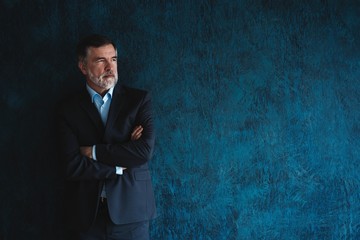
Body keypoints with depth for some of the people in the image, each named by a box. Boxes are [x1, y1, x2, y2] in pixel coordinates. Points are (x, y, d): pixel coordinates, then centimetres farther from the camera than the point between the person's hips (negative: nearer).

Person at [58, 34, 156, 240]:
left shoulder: (139, 99, 1)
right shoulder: (69, 109, 2)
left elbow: (146, 150, -12)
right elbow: (73, 167, -7)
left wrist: (94, 152, -9)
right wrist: (120, 166, -10)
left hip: (131, 212, 0)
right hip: (86, 215, 1)